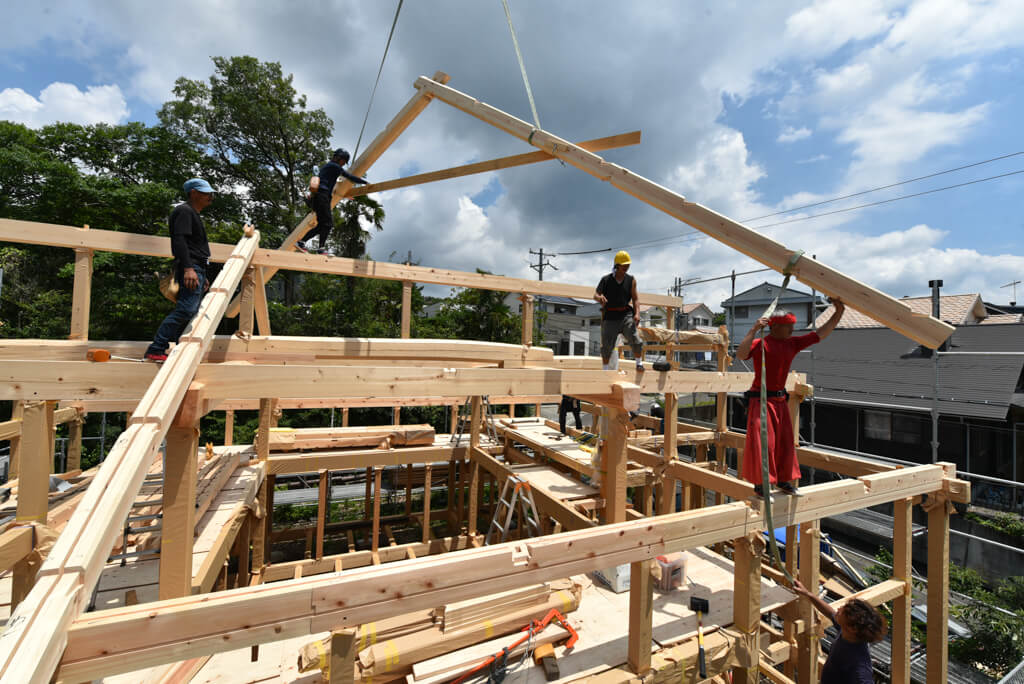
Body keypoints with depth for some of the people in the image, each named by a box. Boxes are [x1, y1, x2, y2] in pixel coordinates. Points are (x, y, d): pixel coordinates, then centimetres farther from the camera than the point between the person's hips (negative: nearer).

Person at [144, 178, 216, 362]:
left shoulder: (193, 214, 29)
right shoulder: (184, 211, -2)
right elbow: (179, 240, -16)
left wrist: (202, 276, 30)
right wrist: (188, 268, -27)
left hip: (196, 270, 11)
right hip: (190, 268, -11)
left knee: (191, 312, 8)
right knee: (186, 310, -19)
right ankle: (155, 350, -18)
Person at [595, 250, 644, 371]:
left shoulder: (631, 280, 5)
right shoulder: (606, 280, 3)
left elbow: (635, 298, 4)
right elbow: (595, 294, 4)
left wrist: (637, 313, -11)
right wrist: (599, 297, -21)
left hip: (626, 315, 0)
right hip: (610, 317, 0)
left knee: (634, 338, -17)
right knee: (607, 345, 4)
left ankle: (639, 363, 0)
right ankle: (606, 369, 20)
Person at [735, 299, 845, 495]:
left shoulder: (793, 344, 9)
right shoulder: (760, 343, -13)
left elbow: (821, 334, 12)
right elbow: (740, 355, -33)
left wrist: (838, 312, 5)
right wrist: (754, 330, -32)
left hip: (780, 400, 8)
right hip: (760, 400, -8)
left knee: (785, 441, 15)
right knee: (762, 441, -6)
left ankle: (784, 480, 30)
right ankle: (760, 485, 5)